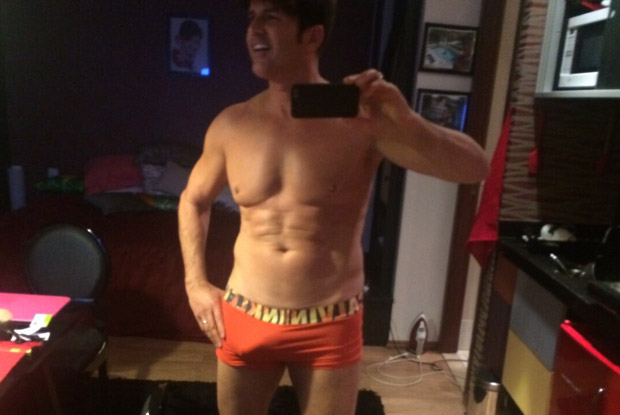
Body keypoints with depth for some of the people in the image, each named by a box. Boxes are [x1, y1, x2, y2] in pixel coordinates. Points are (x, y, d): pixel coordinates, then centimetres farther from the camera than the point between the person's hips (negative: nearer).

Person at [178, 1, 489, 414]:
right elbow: (194, 200, 14)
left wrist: (407, 124, -36)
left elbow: (475, 169, -18)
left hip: (330, 324, -2)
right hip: (245, 316, 3)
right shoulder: (231, 125, -3)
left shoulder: (360, 120, -14)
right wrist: (196, 283, 6)